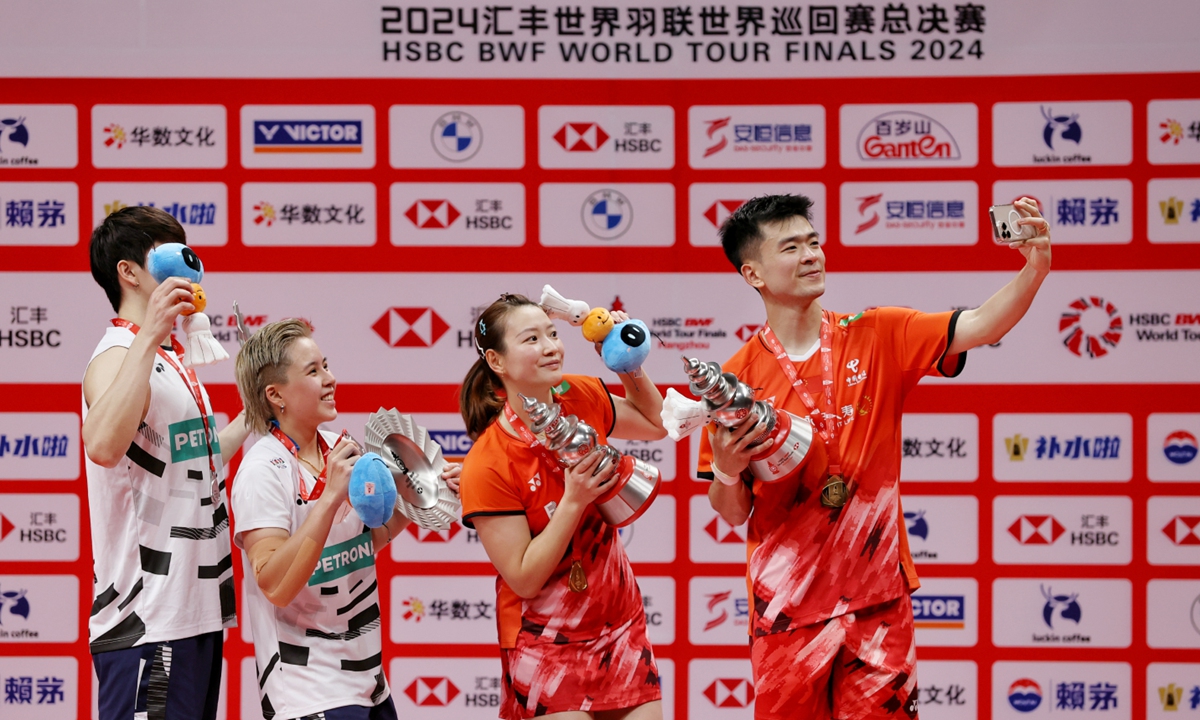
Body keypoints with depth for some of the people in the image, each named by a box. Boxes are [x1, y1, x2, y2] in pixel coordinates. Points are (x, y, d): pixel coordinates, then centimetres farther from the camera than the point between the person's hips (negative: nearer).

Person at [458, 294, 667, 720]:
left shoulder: (582, 398, -5)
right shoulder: (487, 465, -21)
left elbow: (654, 424, 17)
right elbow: (524, 579, -19)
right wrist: (573, 501, -26)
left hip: (621, 626, 6)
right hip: (547, 648, -6)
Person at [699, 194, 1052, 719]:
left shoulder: (878, 336, 2)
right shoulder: (739, 377, -2)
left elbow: (978, 327, -10)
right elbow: (732, 513, 3)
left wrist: (1035, 269, -25)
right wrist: (726, 472, -18)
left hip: (877, 599, 1)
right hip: (786, 611, -1)